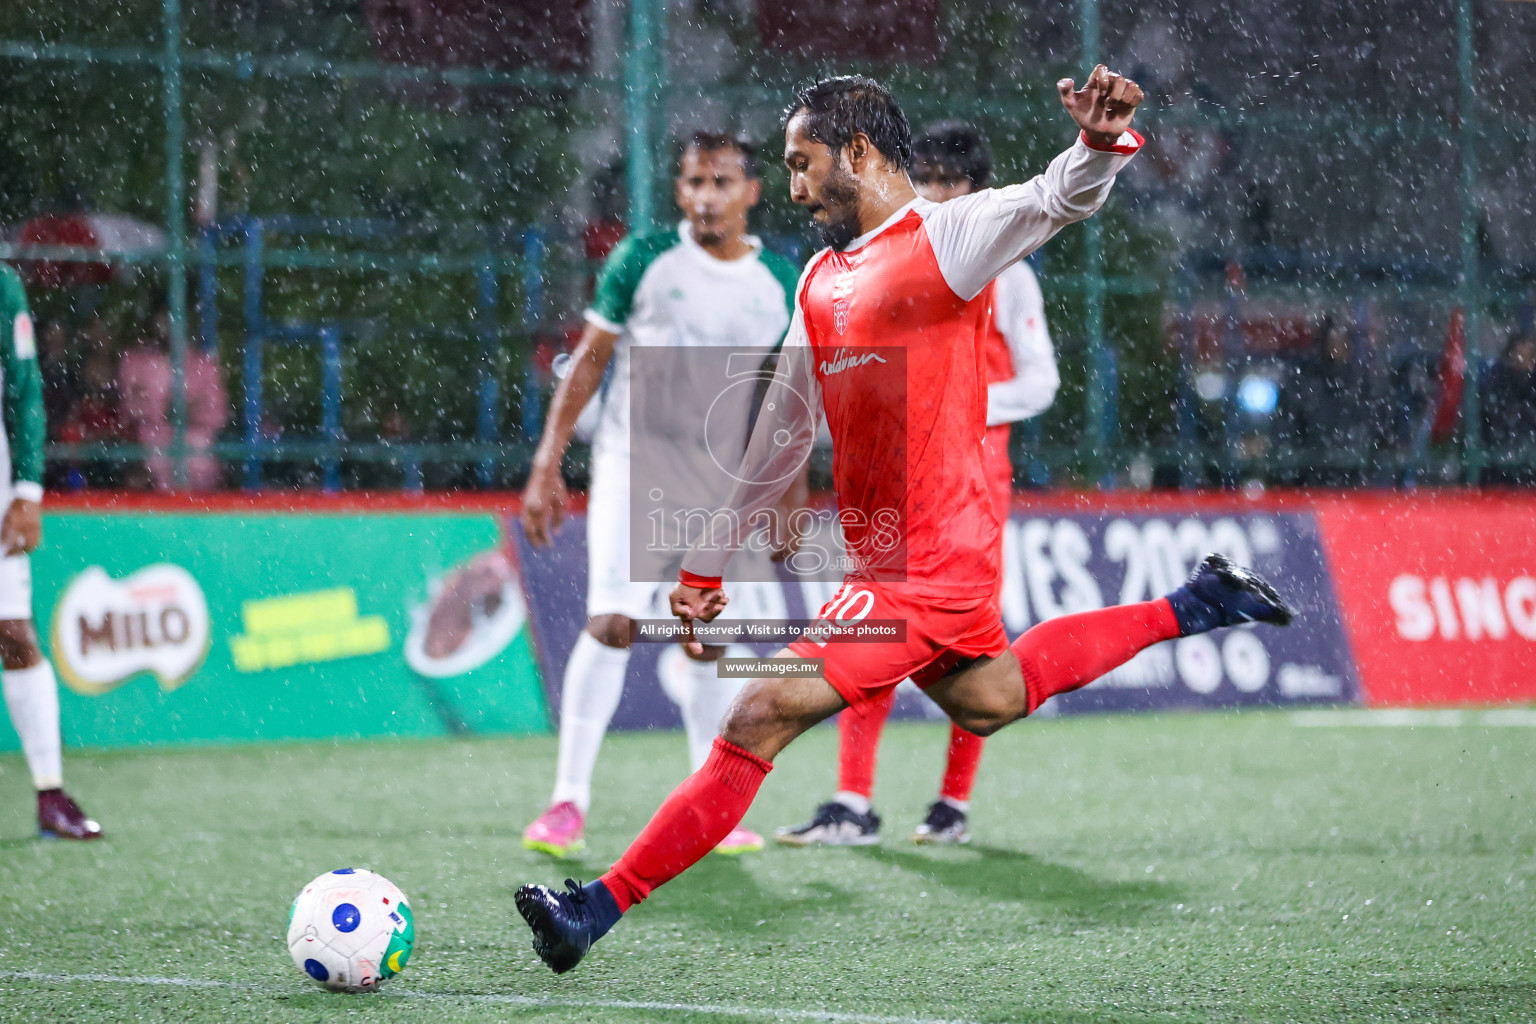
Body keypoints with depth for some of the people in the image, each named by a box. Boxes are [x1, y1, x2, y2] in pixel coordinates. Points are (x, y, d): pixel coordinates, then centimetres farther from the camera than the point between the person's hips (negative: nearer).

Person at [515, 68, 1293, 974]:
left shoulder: (944, 237, -10)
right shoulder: (821, 281, 14)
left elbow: (1053, 201, -27)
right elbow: (783, 434, 22)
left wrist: (1100, 144, -50)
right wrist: (707, 563, 25)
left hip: (926, 566, -10)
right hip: (886, 555, 10)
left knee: (761, 720, -14)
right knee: (989, 704, 27)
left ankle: (600, 909, -11)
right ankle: (1194, 608, 36)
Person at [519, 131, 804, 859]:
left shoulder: (780, 283, 4)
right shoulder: (643, 260, -3)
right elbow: (588, 362, 0)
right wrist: (547, 465, -5)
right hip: (631, 465, -3)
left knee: (708, 638, 3)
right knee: (610, 623, -14)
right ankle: (569, 799, -9)